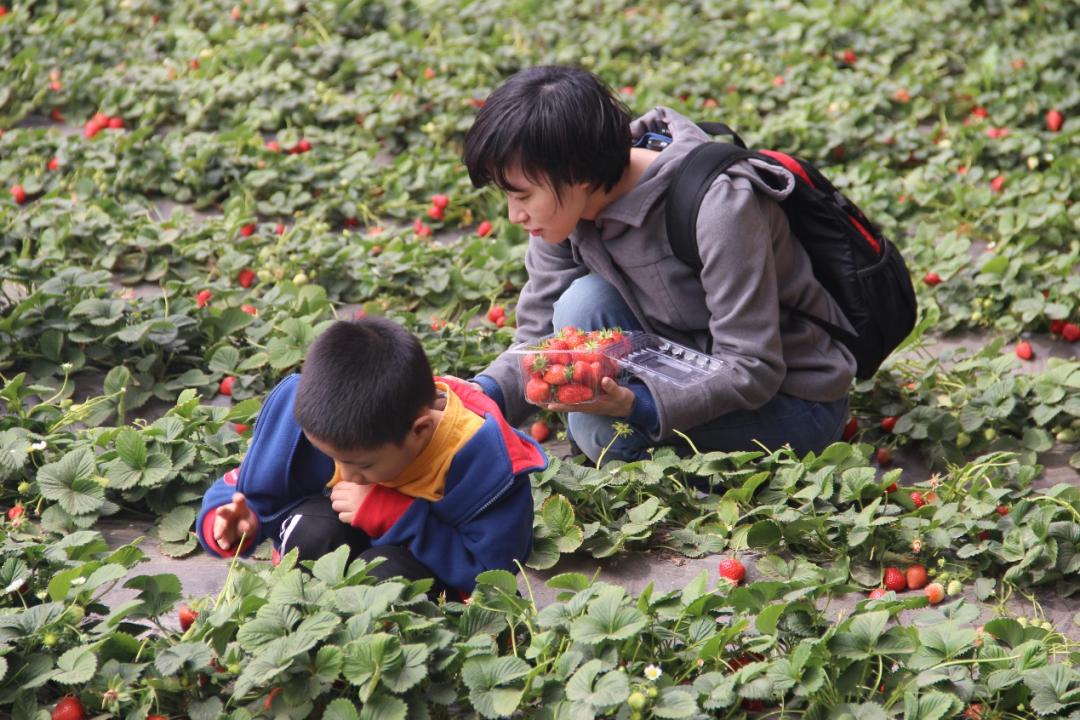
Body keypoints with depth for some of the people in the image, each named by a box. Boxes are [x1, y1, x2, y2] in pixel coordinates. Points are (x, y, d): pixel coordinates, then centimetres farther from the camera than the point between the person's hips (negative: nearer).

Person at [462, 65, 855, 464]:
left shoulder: (717, 205, -30)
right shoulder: (565, 204, -10)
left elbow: (752, 371, -28)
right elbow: (540, 336, -4)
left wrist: (633, 404, -42)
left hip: (792, 400, -7)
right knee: (584, 301, -20)